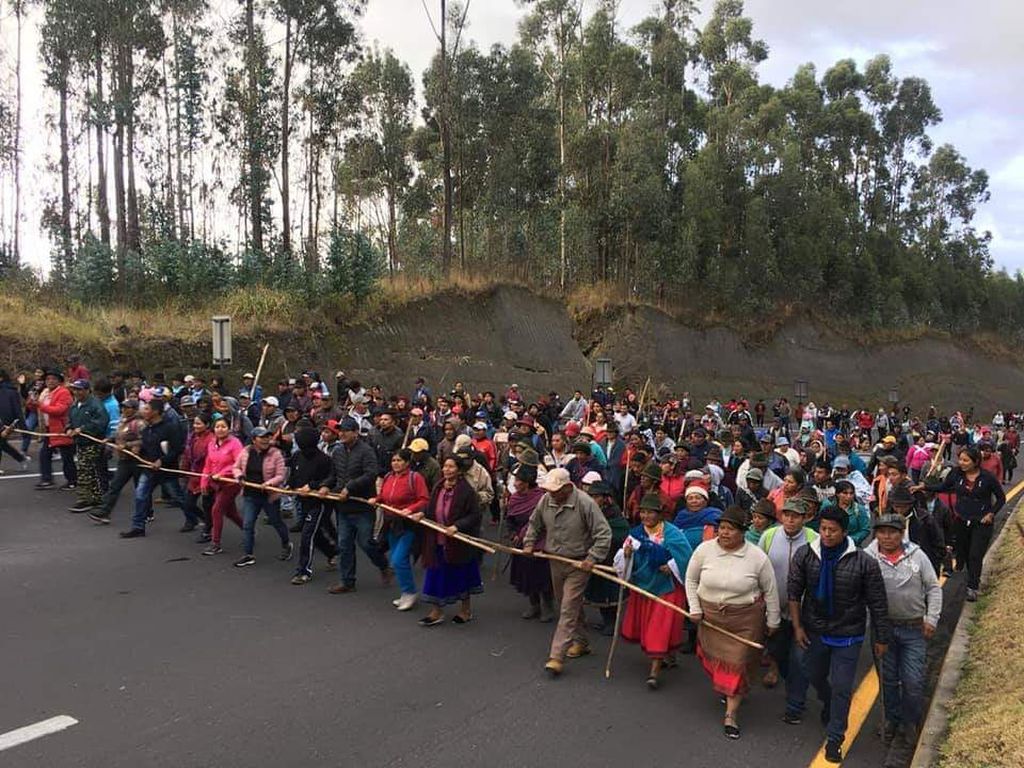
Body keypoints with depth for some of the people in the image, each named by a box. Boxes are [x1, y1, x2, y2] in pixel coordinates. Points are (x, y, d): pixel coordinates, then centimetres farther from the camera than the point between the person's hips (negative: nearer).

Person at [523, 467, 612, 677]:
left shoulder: (585, 504, -21)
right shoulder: (546, 501, -4)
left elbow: (604, 534, -18)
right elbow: (534, 524, 16)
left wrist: (592, 559, -22)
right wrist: (529, 543, 4)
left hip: (578, 564, -6)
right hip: (556, 561, 6)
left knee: (569, 610, -7)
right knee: (570, 605, 19)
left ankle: (557, 657, -6)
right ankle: (581, 642, 38)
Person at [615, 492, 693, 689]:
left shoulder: (672, 533, -14)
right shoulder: (636, 533, -2)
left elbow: (687, 556, -12)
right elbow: (621, 561, -2)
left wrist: (672, 566, -20)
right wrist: (626, 554, -22)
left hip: (666, 589, -5)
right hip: (642, 587, 5)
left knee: (660, 630, -5)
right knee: (644, 627, 16)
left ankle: (654, 672, -1)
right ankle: (661, 657, 40)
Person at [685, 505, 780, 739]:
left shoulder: (757, 557, -13)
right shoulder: (704, 549, -10)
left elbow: (770, 591, -1)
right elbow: (691, 580, 3)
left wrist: (772, 621, 5)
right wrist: (694, 609, -2)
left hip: (744, 620, -2)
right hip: (710, 616, 3)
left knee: (737, 663, 0)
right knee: (712, 658, 16)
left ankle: (731, 715, 12)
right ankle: (725, 689, 48)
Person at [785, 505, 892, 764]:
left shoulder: (864, 562, -17)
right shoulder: (805, 555, -12)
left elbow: (877, 603, -9)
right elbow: (794, 592, -3)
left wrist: (882, 638, -3)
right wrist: (797, 626, -4)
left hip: (847, 635, -3)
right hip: (813, 631, 3)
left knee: (841, 688, 5)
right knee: (813, 677, 21)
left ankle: (835, 739, 24)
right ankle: (832, 708, 53)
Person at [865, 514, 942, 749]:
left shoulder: (917, 555, -6)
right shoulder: (868, 557, -11)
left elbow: (934, 589, 2)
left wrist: (931, 619, -3)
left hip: (914, 629, 0)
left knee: (914, 681, 2)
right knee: (888, 679, 13)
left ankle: (910, 723, 26)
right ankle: (891, 719, 34)